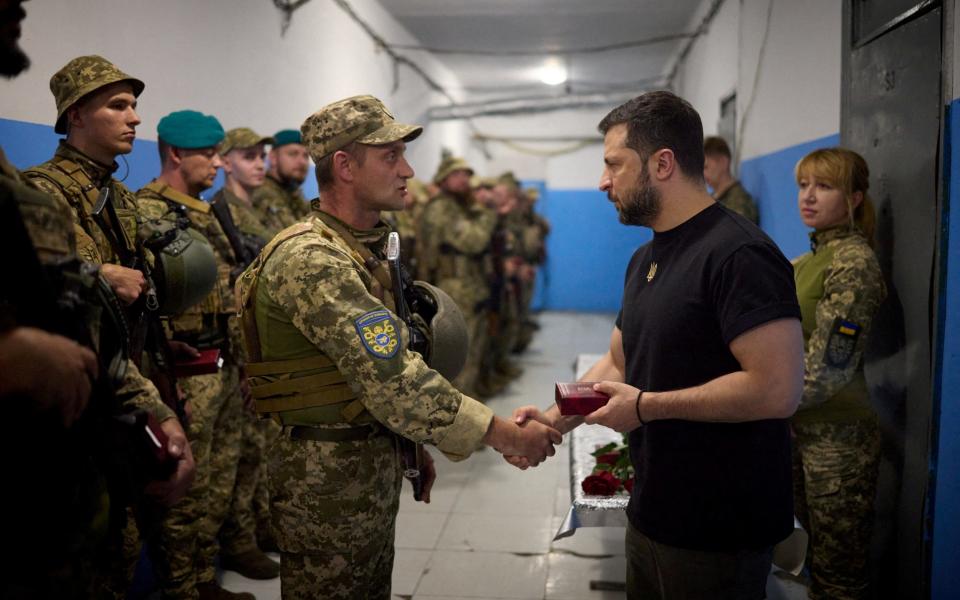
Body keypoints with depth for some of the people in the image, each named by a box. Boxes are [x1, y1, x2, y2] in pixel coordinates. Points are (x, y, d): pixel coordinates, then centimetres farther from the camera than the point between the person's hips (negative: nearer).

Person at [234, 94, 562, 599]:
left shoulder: (359, 248, 9)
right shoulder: (312, 260, -23)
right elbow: (395, 382, -29)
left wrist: (411, 446, 14)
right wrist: (508, 436, -24)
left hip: (372, 468, 9)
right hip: (329, 480, -9)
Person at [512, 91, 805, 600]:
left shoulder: (737, 254, -20)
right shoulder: (644, 259, 10)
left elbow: (778, 389, -27)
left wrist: (647, 405, -20)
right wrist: (554, 421, 0)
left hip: (718, 534, -8)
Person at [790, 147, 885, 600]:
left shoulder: (854, 263, -16)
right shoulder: (807, 261, 10)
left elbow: (827, 369, -21)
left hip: (837, 438, -8)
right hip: (800, 428, 8)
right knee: (817, 560, 20)